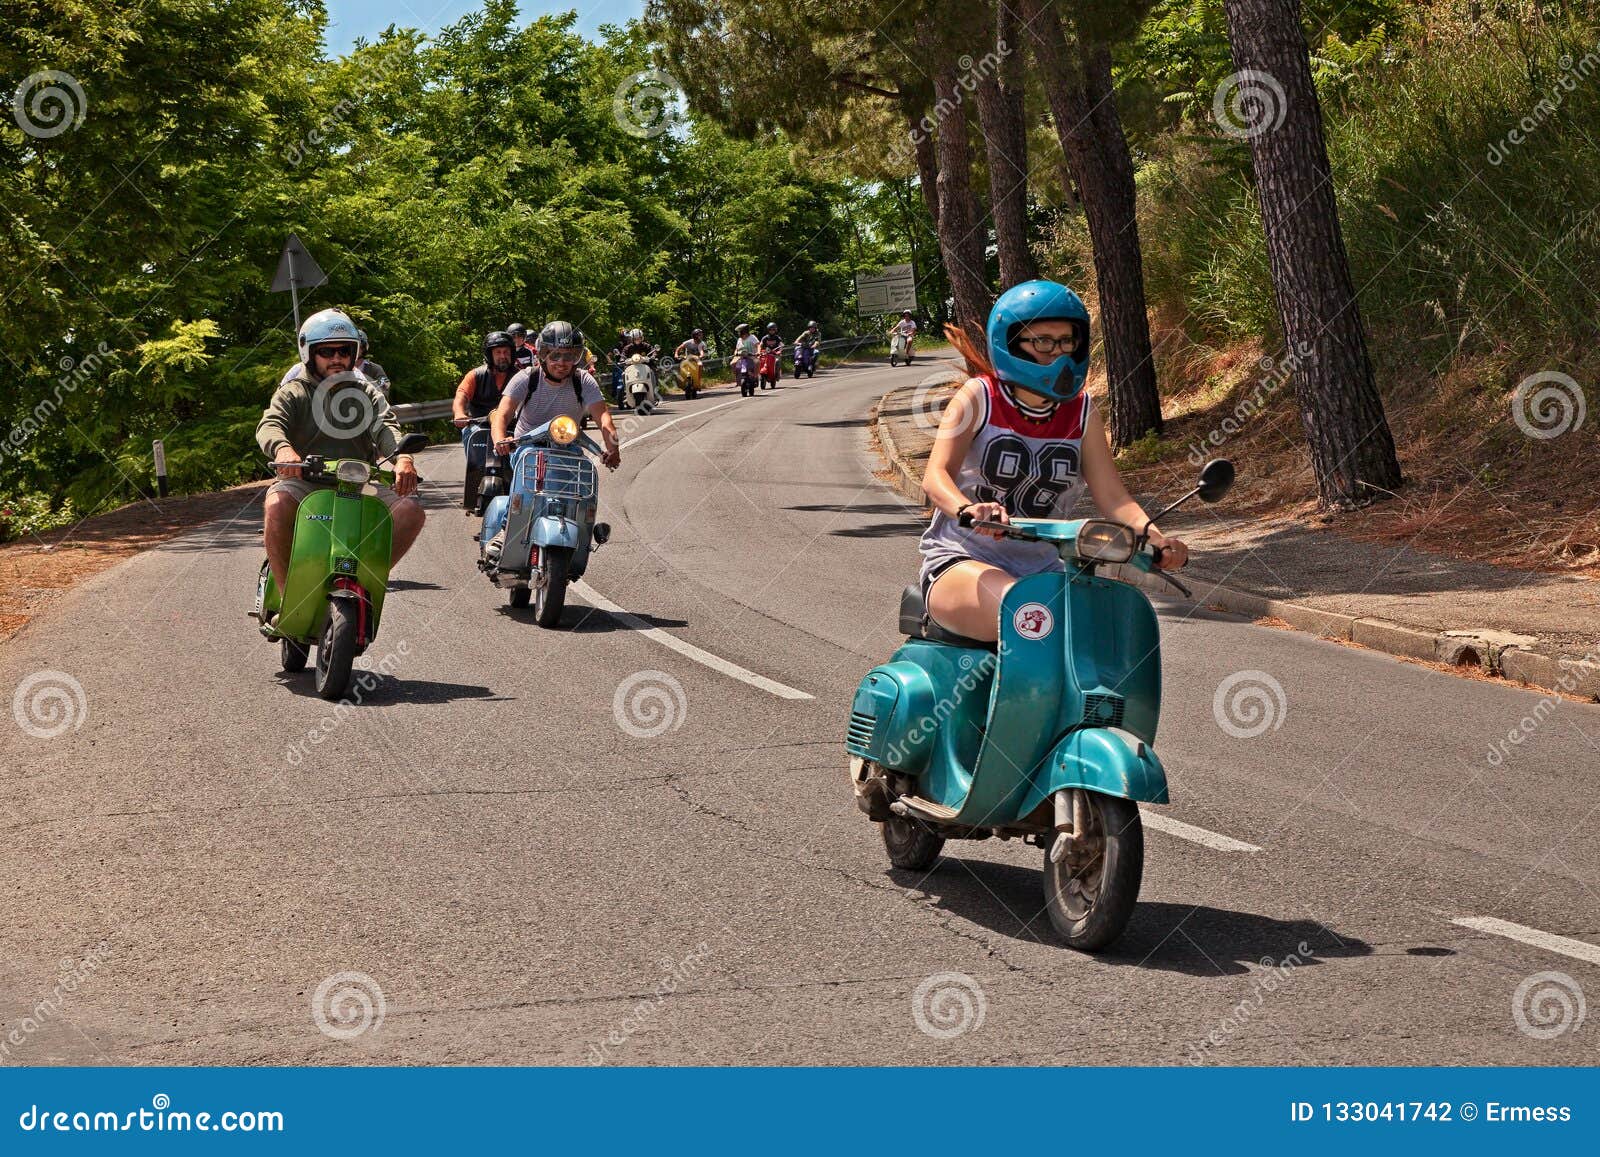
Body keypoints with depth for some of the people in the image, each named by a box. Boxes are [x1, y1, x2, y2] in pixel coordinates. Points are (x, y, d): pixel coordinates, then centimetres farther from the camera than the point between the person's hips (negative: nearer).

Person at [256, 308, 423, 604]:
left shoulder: (366, 393, 18)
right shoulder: (293, 393, 11)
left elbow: (385, 427, -1)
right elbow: (269, 424, -9)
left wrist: (402, 457, -25)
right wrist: (282, 448, -35)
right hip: (304, 481, -2)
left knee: (410, 511, -22)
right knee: (277, 505, -36)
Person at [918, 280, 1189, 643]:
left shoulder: (1083, 414, 9)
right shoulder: (980, 397, -3)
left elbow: (1113, 497, 2)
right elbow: (936, 476, -17)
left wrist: (1153, 535, -21)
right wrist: (968, 509, -41)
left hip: (1042, 569, 5)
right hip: (962, 564, -5)